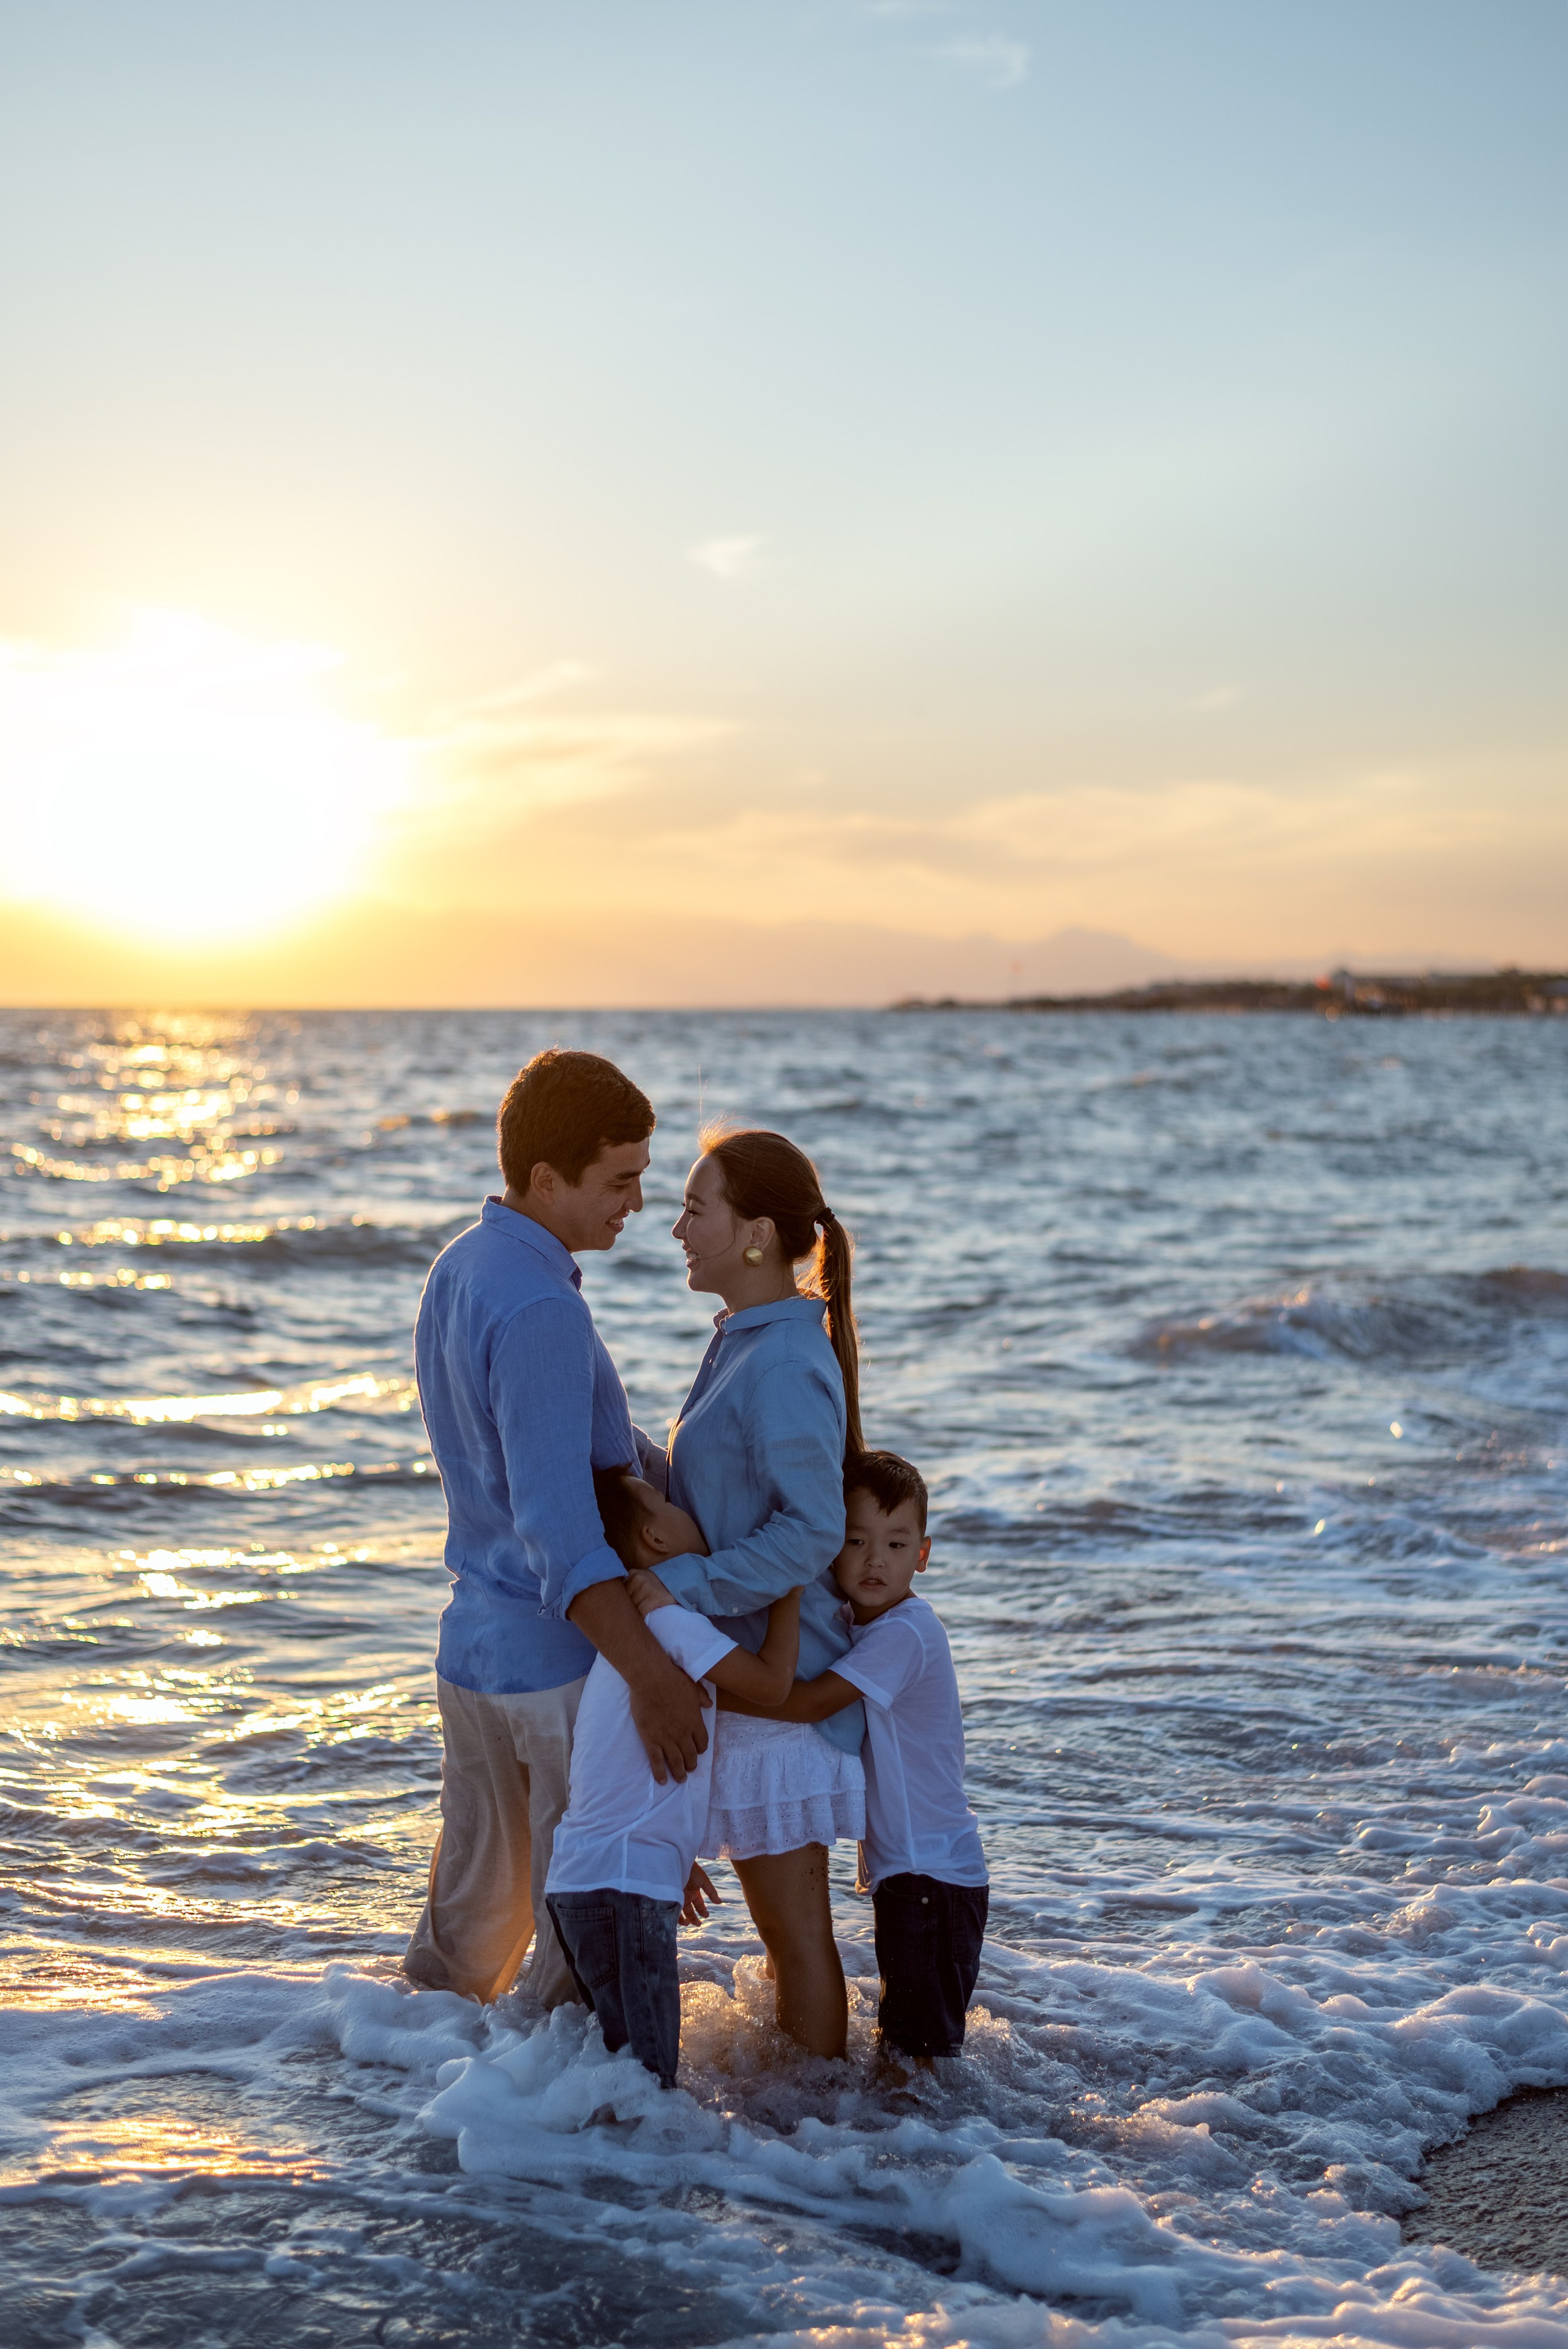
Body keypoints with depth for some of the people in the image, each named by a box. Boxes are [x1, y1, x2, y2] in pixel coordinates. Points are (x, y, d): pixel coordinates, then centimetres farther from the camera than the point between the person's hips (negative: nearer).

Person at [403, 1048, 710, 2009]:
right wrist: (653, 1675, -31)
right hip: (566, 1659, -9)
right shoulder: (538, 1311, -23)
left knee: (476, 1906, 21)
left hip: (474, 1649, 9)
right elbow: (556, 1526, -29)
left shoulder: (461, 1270, 8)